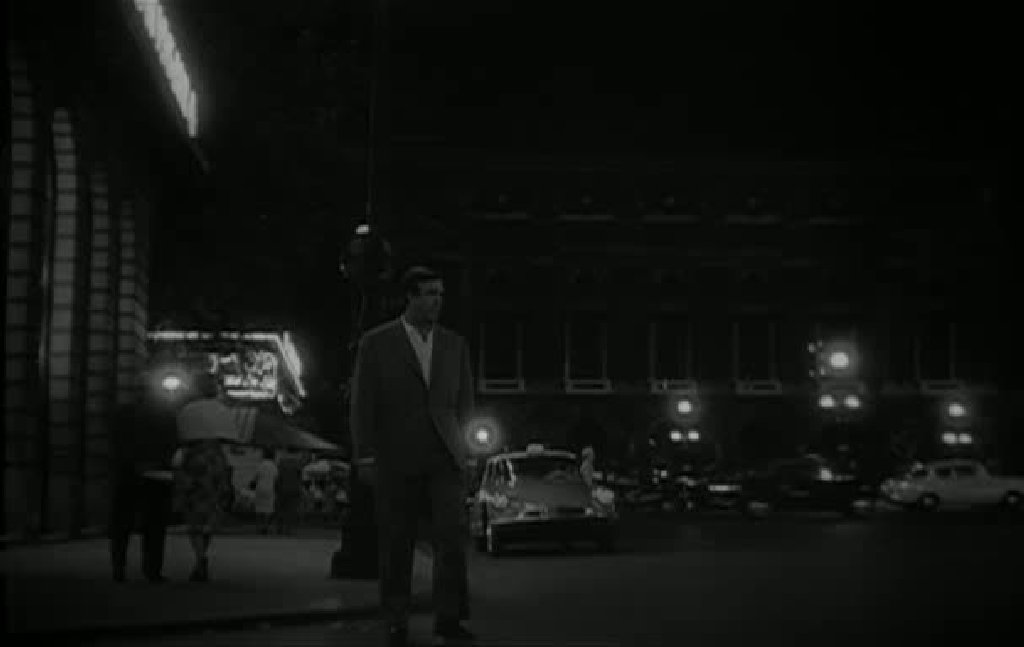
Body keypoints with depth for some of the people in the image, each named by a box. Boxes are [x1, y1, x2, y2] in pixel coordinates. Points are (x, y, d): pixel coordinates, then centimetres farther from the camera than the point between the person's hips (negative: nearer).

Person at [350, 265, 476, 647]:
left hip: (444, 457, 2)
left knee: (453, 533, -12)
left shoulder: (455, 345, 8)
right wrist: (364, 454, -7)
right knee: (396, 544, 4)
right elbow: (362, 402, -3)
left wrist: (456, 437, 12)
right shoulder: (376, 343, -2)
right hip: (396, 459, -2)